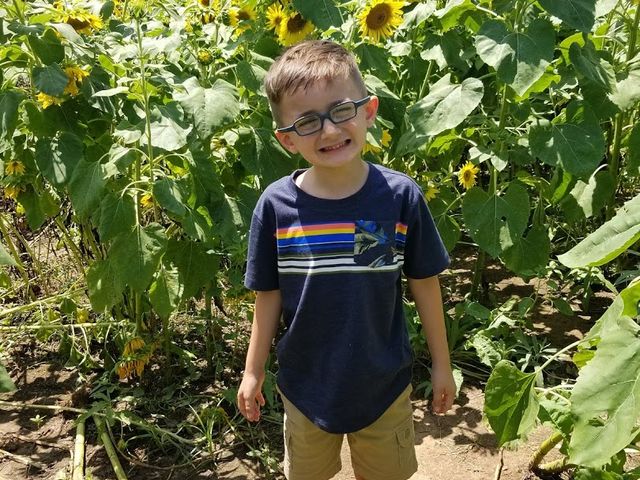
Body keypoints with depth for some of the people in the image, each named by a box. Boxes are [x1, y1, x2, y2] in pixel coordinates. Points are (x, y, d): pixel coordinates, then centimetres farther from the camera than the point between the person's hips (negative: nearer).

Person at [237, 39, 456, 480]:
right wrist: (253, 371, 3)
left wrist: (442, 364, 2)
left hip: (385, 384, 0)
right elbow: (269, 296, -5)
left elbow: (425, 283, -6)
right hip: (306, 387, 1)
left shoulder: (400, 196, -17)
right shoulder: (277, 205, -16)